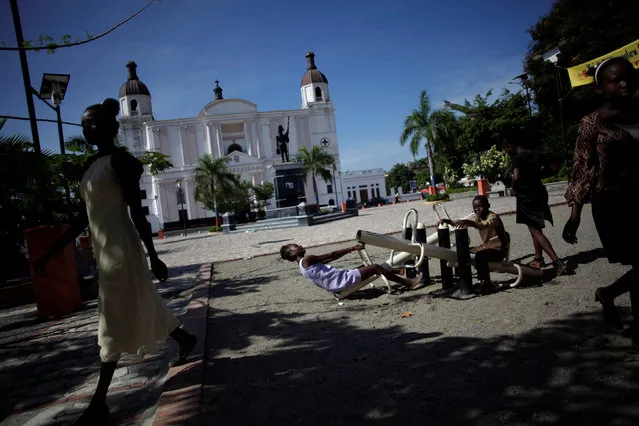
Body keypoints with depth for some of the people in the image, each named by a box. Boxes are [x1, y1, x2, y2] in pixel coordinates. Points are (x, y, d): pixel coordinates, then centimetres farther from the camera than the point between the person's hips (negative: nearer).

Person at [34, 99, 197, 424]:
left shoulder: (120, 160, -11)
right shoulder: (90, 165, 15)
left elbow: (137, 212, -15)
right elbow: (84, 217, 16)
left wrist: (153, 256, -16)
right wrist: (50, 253, 16)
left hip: (120, 250, -9)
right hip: (103, 249, 9)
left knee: (114, 322, -1)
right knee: (138, 308, 20)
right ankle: (185, 339, 40)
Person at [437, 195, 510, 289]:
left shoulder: (493, 217, -20)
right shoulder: (478, 218, 5)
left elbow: (484, 226, -42)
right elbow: (460, 223, 2)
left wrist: (468, 222, -58)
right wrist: (447, 221, -14)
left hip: (499, 249, -8)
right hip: (486, 247, 8)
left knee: (480, 256, -33)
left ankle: (485, 283, -19)